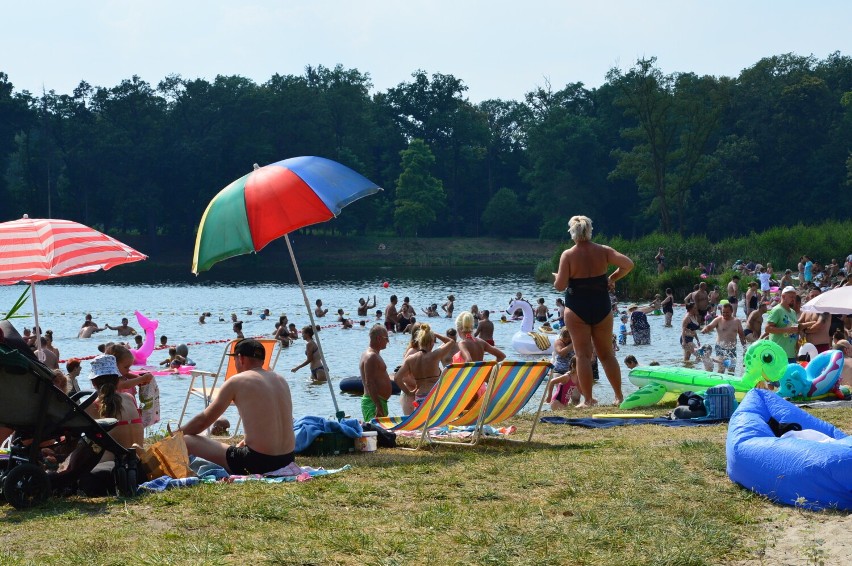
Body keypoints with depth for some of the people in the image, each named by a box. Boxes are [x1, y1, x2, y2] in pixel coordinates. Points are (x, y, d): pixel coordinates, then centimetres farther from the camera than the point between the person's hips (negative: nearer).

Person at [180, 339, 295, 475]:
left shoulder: (236, 382, -5)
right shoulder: (281, 380, 13)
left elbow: (203, 420, 1)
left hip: (258, 461, -7)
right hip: (287, 459, 7)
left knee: (187, 441, -1)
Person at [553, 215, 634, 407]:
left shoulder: (568, 255, -9)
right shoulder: (603, 251, -1)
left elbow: (560, 285, -13)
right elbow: (628, 264, -10)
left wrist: (556, 278, 8)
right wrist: (613, 278, 5)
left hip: (577, 309, -3)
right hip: (602, 308, 3)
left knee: (583, 355, 0)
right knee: (607, 354, 13)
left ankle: (587, 399, -3)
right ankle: (619, 396, 14)